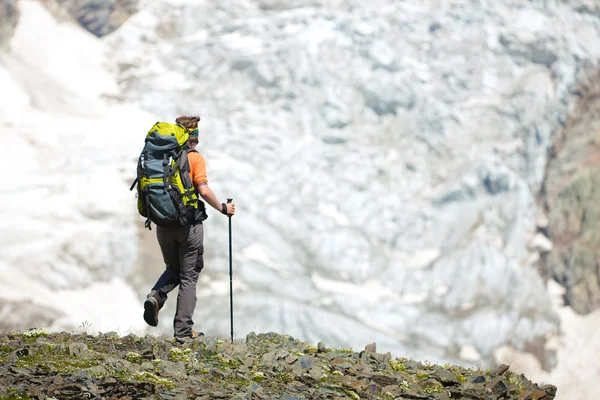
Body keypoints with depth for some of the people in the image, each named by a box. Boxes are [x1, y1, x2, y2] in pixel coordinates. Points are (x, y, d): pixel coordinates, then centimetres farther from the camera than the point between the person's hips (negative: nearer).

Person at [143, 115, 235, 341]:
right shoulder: (195, 158, -7)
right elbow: (203, 190, -16)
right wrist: (222, 208, -2)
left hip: (163, 223, 4)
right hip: (188, 223, -4)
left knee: (173, 269, 23)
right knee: (189, 276, 6)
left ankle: (156, 297, -7)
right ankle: (183, 329, 4)